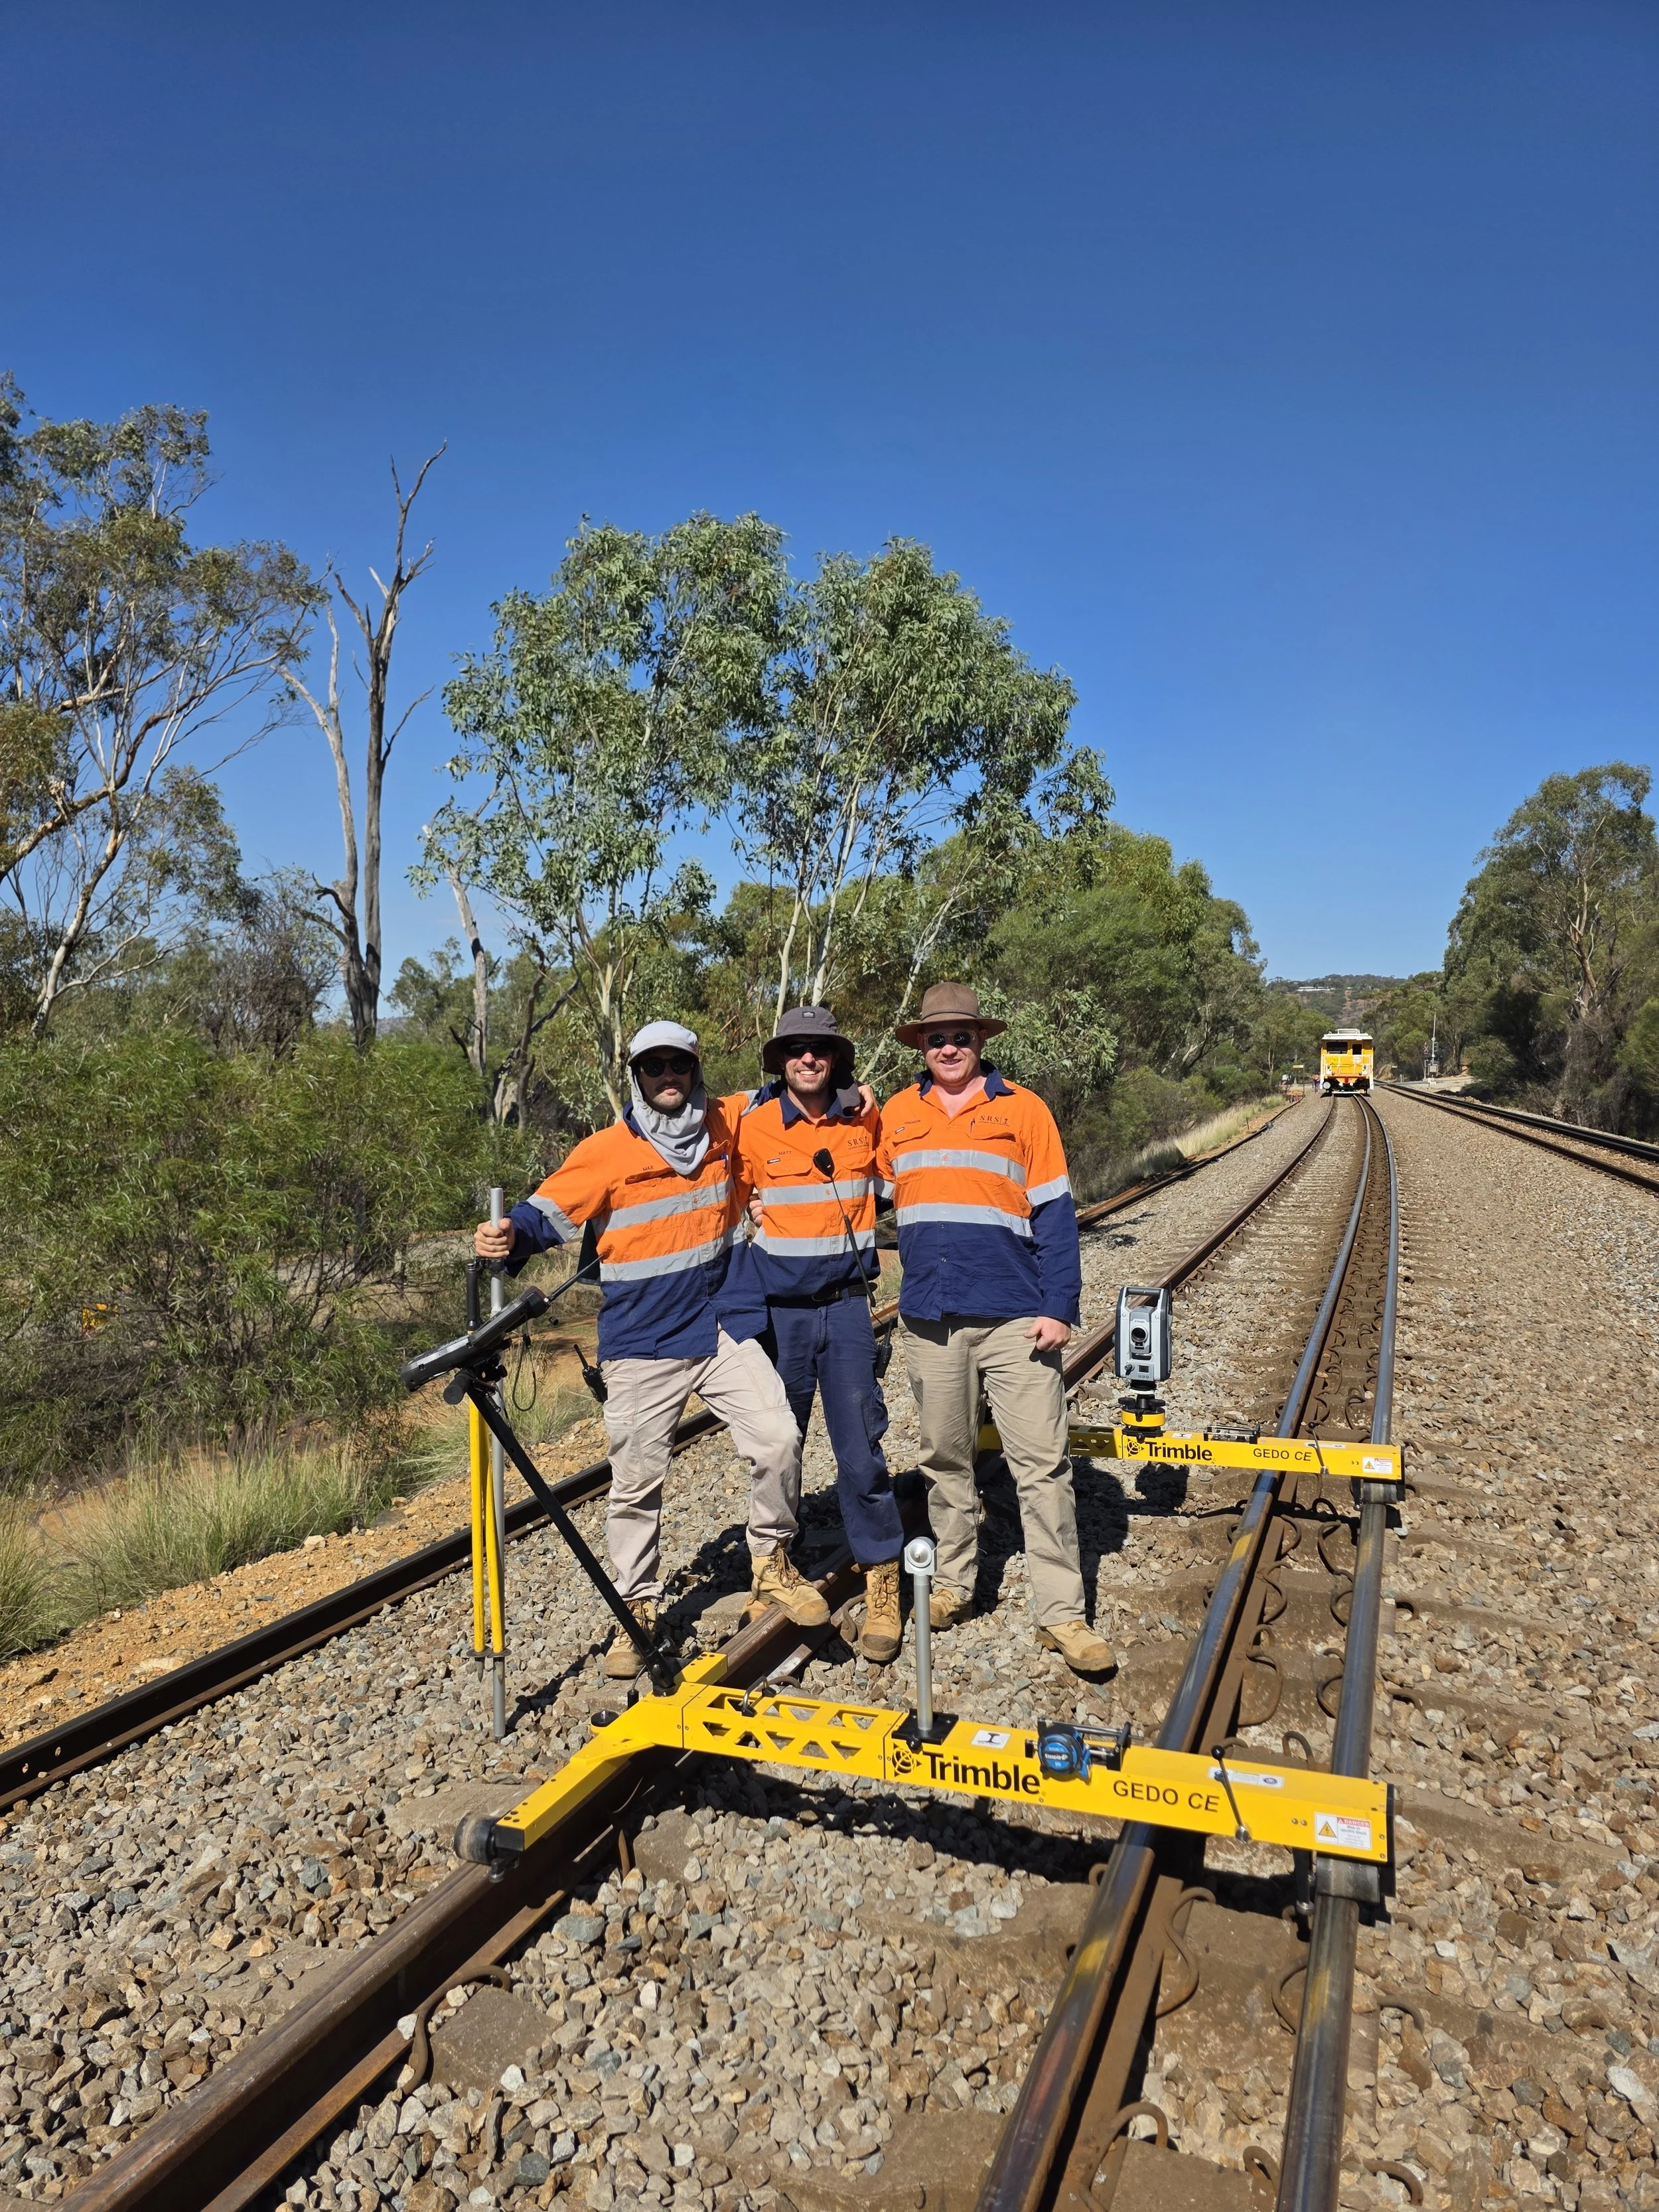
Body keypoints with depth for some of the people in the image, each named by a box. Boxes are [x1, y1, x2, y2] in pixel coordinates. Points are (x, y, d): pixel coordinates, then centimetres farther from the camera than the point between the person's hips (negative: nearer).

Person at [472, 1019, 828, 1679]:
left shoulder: (728, 1123, 4)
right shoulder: (606, 1152, -7)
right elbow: (547, 1215, -9)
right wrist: (510, 1237, -30)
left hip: (723, 1330, 2)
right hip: (641, 1347, -2)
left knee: (778, 1439, -10)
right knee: (636, 1480, 4)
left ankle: (772, 1564, 15)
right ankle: (636, 1608, 24)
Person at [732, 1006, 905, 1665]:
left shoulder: (865, 1117, 1)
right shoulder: (752, 1126, -4)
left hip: (846, 1307, 0)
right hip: (778, 1310, 0)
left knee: (861, 1449, -3)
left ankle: (883, 1588, 11)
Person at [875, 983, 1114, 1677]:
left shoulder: (1023, 1109, 0)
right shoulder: (897, 1114, 8)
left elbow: (1054, 1214, -3)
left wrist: (1060, 1307, -8)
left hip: (1015, 1319, -3)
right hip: (928, 1319, 3)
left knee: (1041, 1463, -1)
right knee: (945, 1458, 14)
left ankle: (1061, 1613, 6)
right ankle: (953, 1581, 29)